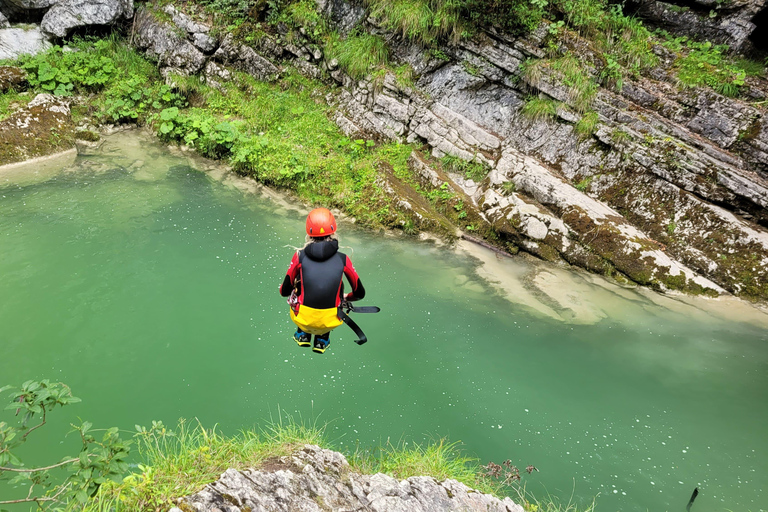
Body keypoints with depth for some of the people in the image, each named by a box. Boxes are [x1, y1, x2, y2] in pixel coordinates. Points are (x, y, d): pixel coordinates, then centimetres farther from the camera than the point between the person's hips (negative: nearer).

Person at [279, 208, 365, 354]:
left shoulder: (300, 256, -8)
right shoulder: (343, 259, -7)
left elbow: (284, 291, 1)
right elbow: (360, 293, 5)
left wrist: (283, 289, 26)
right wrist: (345, 297, 28)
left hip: (303, 318, 0)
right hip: (330, 321, 0)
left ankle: (303, 334, 30)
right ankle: (322, 340, 27)